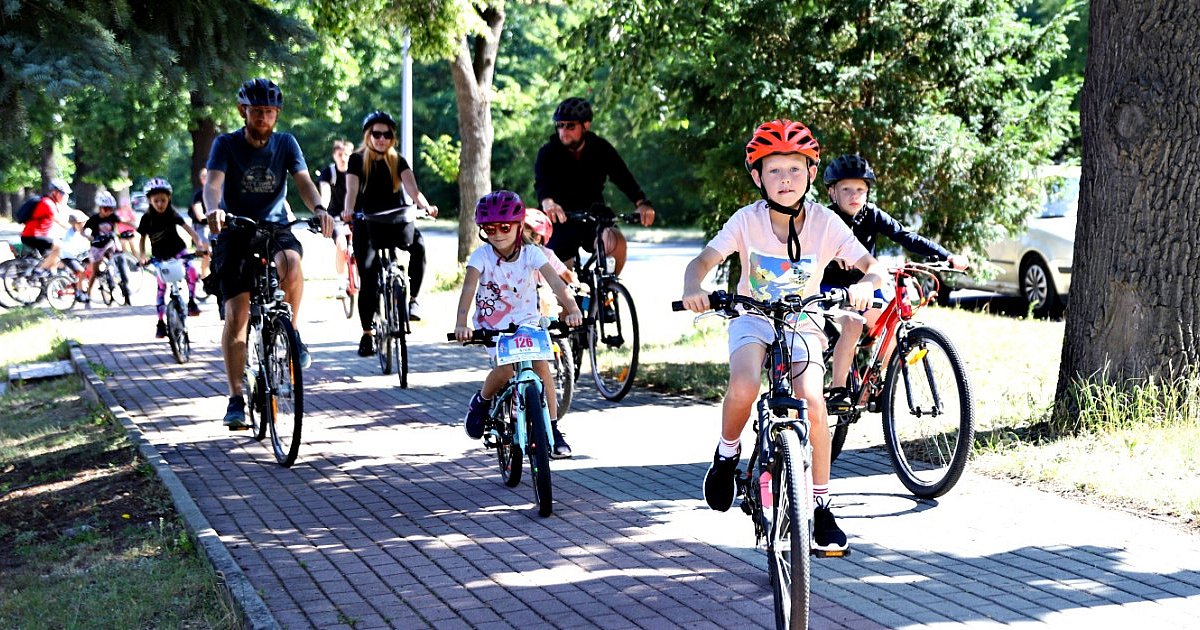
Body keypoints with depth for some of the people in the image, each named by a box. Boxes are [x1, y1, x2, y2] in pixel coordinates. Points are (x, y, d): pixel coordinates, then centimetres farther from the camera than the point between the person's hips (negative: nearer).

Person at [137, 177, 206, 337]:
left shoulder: (172, 214, -13)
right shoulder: (147, 218, -11)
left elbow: (187, 228, -21)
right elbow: (142, 239, 0)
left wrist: (199, 243, -34)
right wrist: (142, 255, -15)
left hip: (177, 249, 0)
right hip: (160, 256, 0)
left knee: (191, 270, -28)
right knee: (161, 286, -2)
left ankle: (191, 302, -12)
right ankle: (160, 322, 4)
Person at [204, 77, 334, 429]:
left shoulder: (285, 144, 3)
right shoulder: (226, 144, -3)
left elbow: (303, 181, -10)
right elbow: (213, 183, -18)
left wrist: (319, 209, -32)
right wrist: (213, 211, -41)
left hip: (275, 228, 1)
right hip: (235, 233, -1)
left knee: (291, 264, -35)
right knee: (237, 315, -11)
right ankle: (236, 398, -5)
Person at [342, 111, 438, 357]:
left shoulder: (398, 161, 6)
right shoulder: (357, 160, 1)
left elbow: (412, 188, -10)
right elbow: (352, 190, -14)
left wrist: (425, 206, -31)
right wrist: (348, 211, -35)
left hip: (397, 221, 2)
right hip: (367, 224, -2)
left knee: (418, 245, -25)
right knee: (368, 277, -11)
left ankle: (412, 299, -11)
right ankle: (367, 333, -2)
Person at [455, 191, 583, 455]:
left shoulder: (530, 253, -10)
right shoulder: (482, 256, -13)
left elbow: (555, 282, -23)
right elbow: (469, 288, -27)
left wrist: (572, 309, -40)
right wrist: (461, 323, -44)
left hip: (527, 321, 1)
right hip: (493, 325, -1)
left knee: (540, 364, -19)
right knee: (506, 370, -23)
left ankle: (552, 428, -7)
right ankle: (481, 402, 9)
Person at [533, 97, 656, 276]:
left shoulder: (601, 149, -7)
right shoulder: (548, 153, -13)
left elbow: (623, 177, -20)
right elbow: (541, 183, -31)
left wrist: (642, 203, -39)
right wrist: (548, 203, -56)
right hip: (561, 223, -1)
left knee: (616, 241, -28)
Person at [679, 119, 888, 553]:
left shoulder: (825, 223, -14)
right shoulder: (747, 221, -16)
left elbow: (872, 265, -15)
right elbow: (703, 261, -20)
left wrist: (865, 284, -39)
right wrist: (693, 289, -43)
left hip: (802, 323, 1)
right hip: (753, 319, -1)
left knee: (813, 403, -20)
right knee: (744, 387, -31)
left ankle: (821, 505, -3)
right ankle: (727, 453, 2)